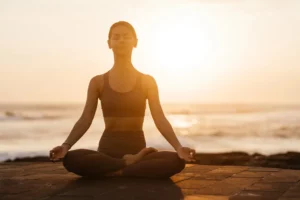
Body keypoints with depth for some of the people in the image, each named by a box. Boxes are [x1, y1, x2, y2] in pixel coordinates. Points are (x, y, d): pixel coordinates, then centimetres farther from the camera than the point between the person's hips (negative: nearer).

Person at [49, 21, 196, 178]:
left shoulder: (147, 81, 6)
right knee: (70, 159, -33)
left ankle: (116, 171, -19)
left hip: (137, 152, 0)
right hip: (107, 152, 0)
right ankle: (131, 164, -19)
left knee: (177, 161, -29)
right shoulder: (97, 82, 6)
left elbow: (160, 120, -3)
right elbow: (85, 120, -1)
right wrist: (65, 146, -19)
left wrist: (178, 147, -21)